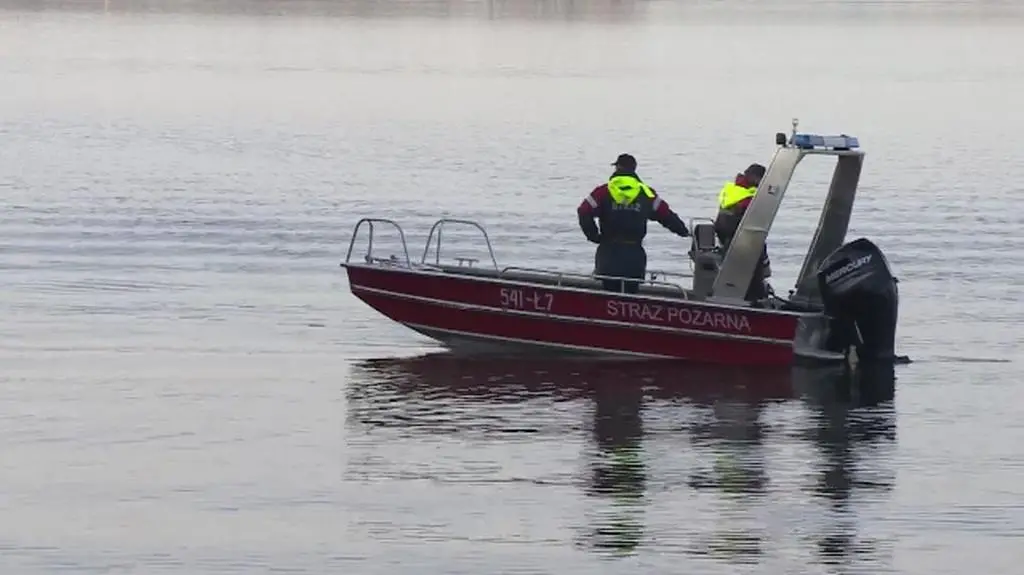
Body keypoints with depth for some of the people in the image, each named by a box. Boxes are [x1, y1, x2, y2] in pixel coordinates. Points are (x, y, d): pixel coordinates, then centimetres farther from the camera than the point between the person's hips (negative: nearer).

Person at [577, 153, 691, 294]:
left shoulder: (603, 192, -2)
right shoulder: (646, 193, 4)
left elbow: (584, 212, -9)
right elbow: (666, 215, 10)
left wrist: (594, 236, 2)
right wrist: (683, 231, 25)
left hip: (608, 252, -1)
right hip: (635, 254, 1)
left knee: (610, 293, 4)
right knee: (632, 293, 6)